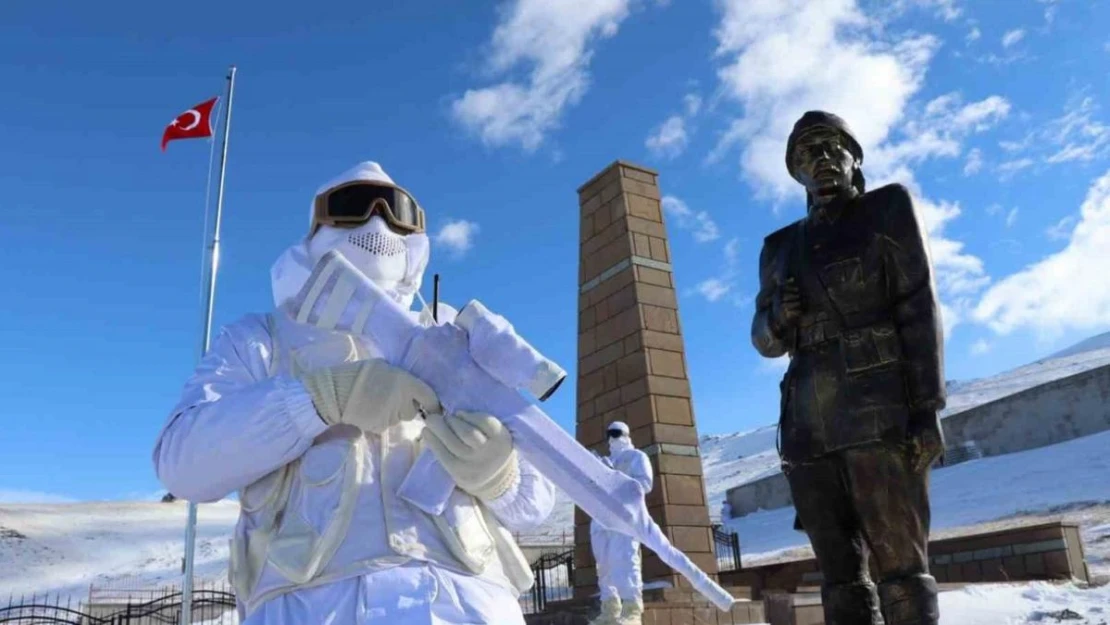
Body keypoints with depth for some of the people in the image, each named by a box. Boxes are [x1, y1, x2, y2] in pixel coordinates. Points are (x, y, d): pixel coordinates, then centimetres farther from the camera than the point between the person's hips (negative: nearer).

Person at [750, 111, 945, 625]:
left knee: (899, 565, -8)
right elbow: (766, 341, 21)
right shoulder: (780, 247, 19)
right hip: (809, 425, 4)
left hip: (880, 410, -4)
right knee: (840, 574, 4)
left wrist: (927, 407, -11)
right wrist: (778, 318, -4)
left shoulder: (887, 209, 9)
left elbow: (919, 309, -1)